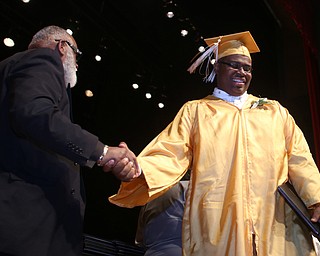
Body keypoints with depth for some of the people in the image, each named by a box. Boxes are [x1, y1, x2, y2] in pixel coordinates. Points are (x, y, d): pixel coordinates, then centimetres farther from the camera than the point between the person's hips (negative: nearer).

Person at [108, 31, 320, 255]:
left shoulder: (274, 111, 18)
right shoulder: (195, 111, 11)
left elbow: (299, 159, 9)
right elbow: (172, 156, -1)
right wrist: (137, 168, -22)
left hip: (275, 224, 3)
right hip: (216, 225, -2)